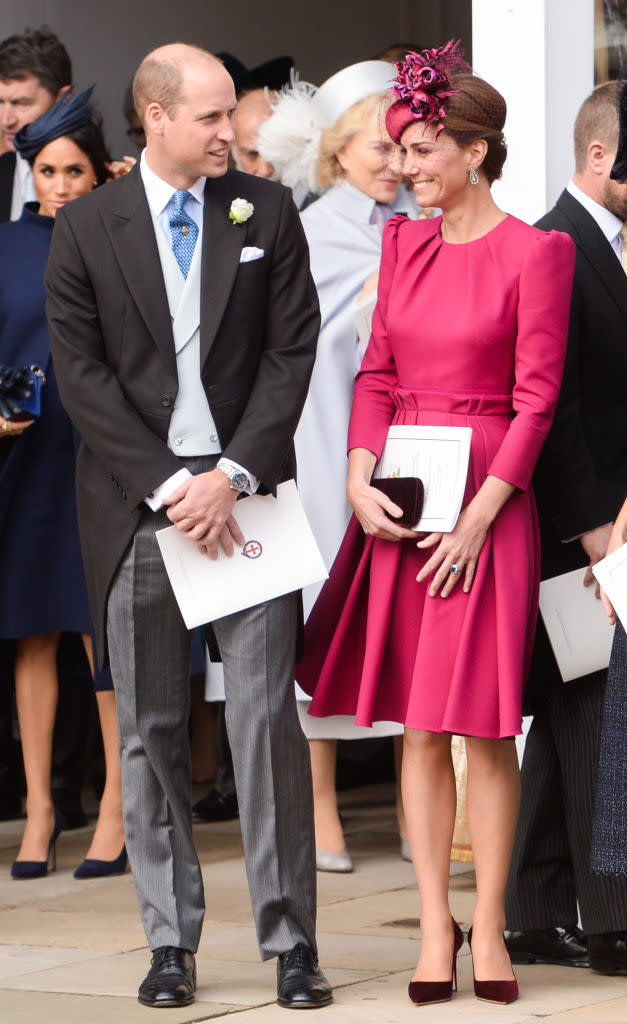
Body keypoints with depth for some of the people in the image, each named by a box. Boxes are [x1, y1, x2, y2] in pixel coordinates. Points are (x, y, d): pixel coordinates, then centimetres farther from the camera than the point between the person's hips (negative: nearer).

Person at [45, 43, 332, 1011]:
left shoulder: (267, 213, 5)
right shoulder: (85, 231, 2)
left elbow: (291, 353, 1)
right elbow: (83, 377, -2)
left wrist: (231, 476, -10)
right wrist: (170, 486, -11)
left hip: (243, 498, 0)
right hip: (136, 507, 0)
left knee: (267, 719, -5)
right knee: (149, 731, 5)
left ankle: (291, 940, 2)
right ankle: (171, 942, 13)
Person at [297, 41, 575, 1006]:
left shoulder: (533, 252, -6)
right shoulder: (404, 241, 11)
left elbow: (537, 397, -9)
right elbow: (377, 371, 12)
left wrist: (478, 517, -14)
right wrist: (361, 479, -3)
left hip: (487, 501, -5)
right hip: (398, 501, 5)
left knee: (486, 725, -2)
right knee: (419, 726, 5)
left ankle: (488, 926, 5)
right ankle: (434, 925, 9)